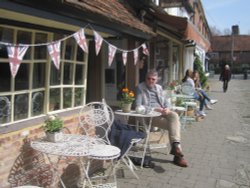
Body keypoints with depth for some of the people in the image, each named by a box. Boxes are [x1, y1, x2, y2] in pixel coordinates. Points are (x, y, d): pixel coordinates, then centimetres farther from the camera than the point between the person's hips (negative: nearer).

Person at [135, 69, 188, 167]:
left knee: (174, 115, -30)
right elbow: (138, 106, -7)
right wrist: (154, 109, -17)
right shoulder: (140, 88, 3)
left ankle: (175, 145, -38)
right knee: (174, 124, -25)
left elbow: (165, 101, 20)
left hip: (162, 112, 5)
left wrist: (167, 108, -5)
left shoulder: (159, 87, 22)